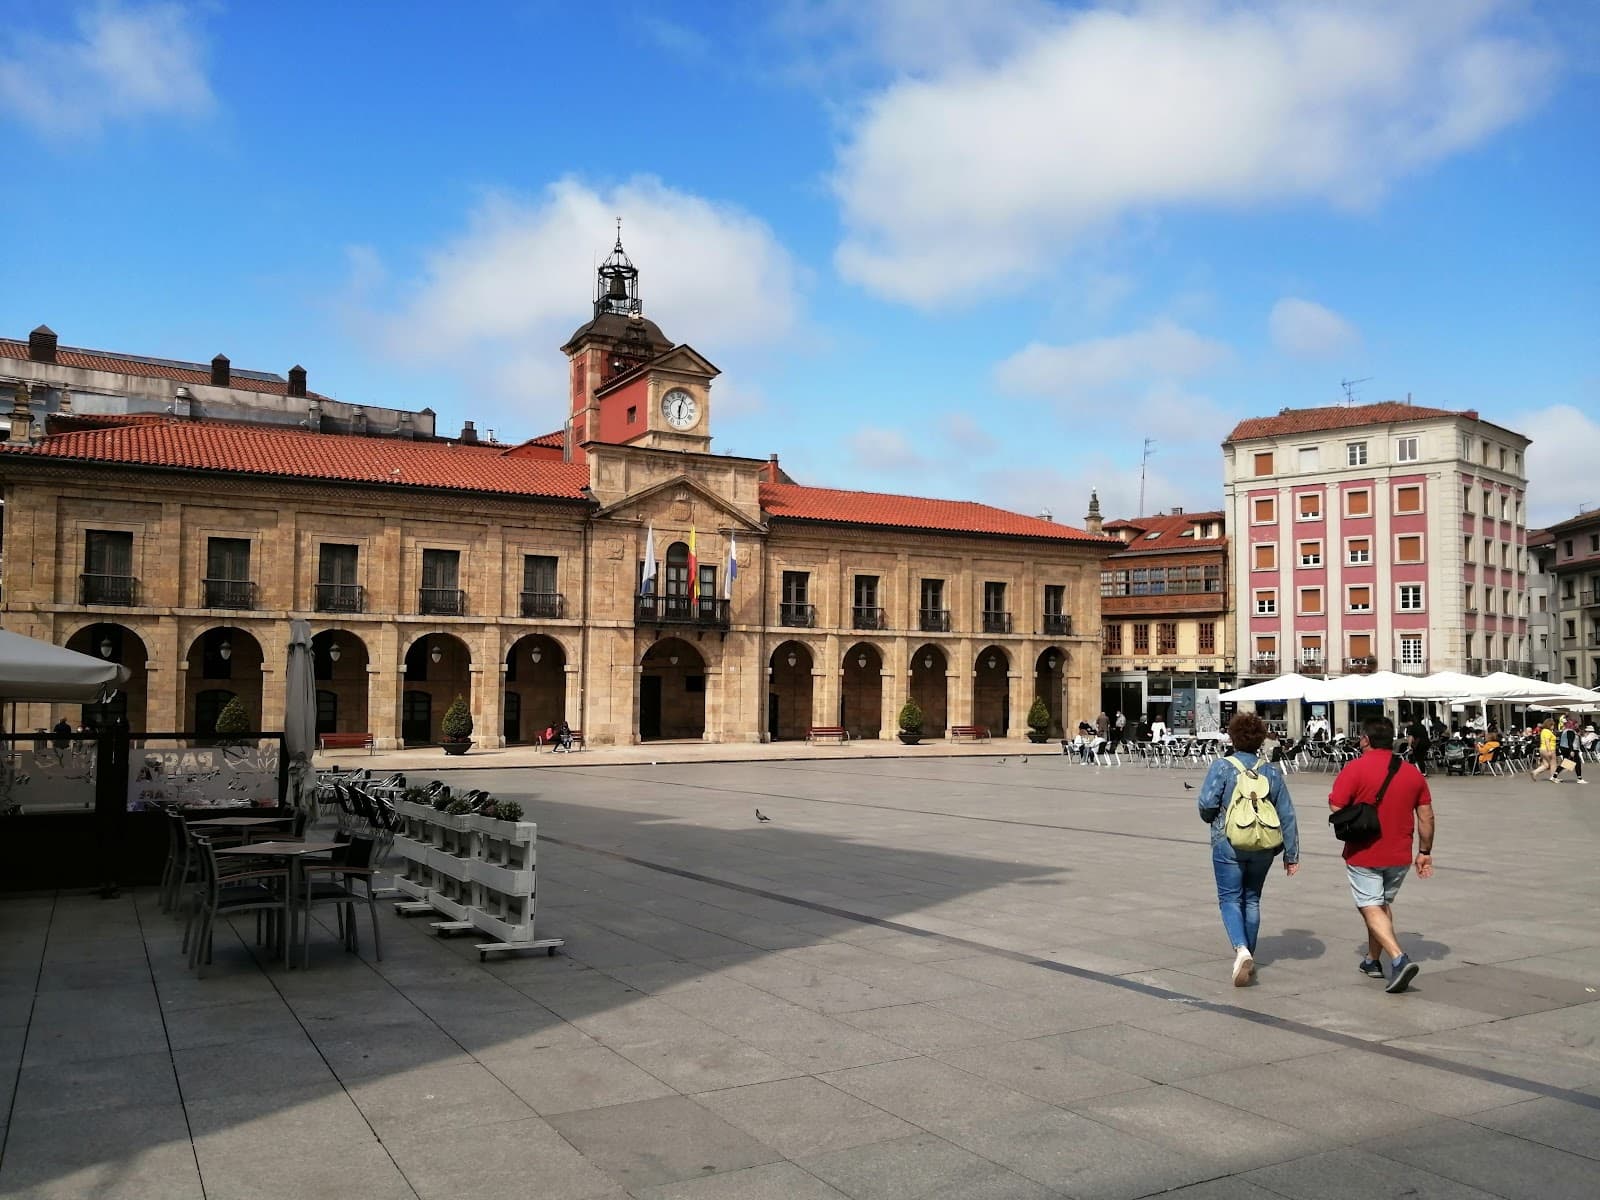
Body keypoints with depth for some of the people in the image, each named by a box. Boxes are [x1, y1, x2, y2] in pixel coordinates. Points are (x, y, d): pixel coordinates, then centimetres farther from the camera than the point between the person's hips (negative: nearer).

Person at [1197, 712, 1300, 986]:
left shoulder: (1222, 767, -9)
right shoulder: (1271, 772, 2)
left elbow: (1206, 803, -16)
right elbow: (1287, 815, 3)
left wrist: (1214, 820, 8)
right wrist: (1291, 854, 9)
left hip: (1228, 844, -3)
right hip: (1262, 847, 4)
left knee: (1230, 899, 4)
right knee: (1252, 900, 17)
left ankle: (1241, 949, -18)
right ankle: (1248, 955, 23)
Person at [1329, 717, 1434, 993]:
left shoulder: (1355, 768, -13)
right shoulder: (1413, 772, 3)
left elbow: (1336, 810, -15)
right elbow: (1426, 817, 5)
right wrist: (1425, 852, 13)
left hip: (1363, 854, -5)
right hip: (1400, 856, 5)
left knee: (1371, 909, -2)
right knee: (1384, 905, 21)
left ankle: (1399, 959, -20)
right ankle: (1373, 961, 28)